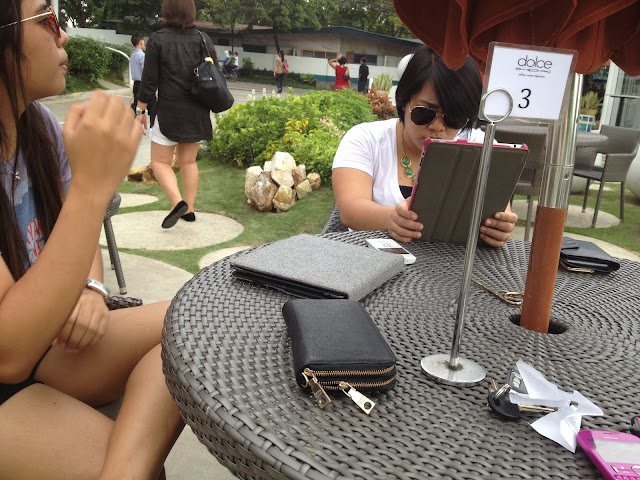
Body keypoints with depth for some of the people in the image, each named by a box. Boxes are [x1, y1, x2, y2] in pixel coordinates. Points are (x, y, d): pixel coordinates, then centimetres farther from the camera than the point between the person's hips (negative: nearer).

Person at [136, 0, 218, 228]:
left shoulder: (158, 39, -7)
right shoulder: (204, 39, 4)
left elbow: (149, 81, -9)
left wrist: (140, 111, 0)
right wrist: (209, 106, 18)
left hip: (170, 112, -4)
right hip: (197, 113, 5)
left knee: (160, 161, 6)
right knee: (188, 161, 15)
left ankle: (178, 202, -13)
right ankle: (189, 209, 16)